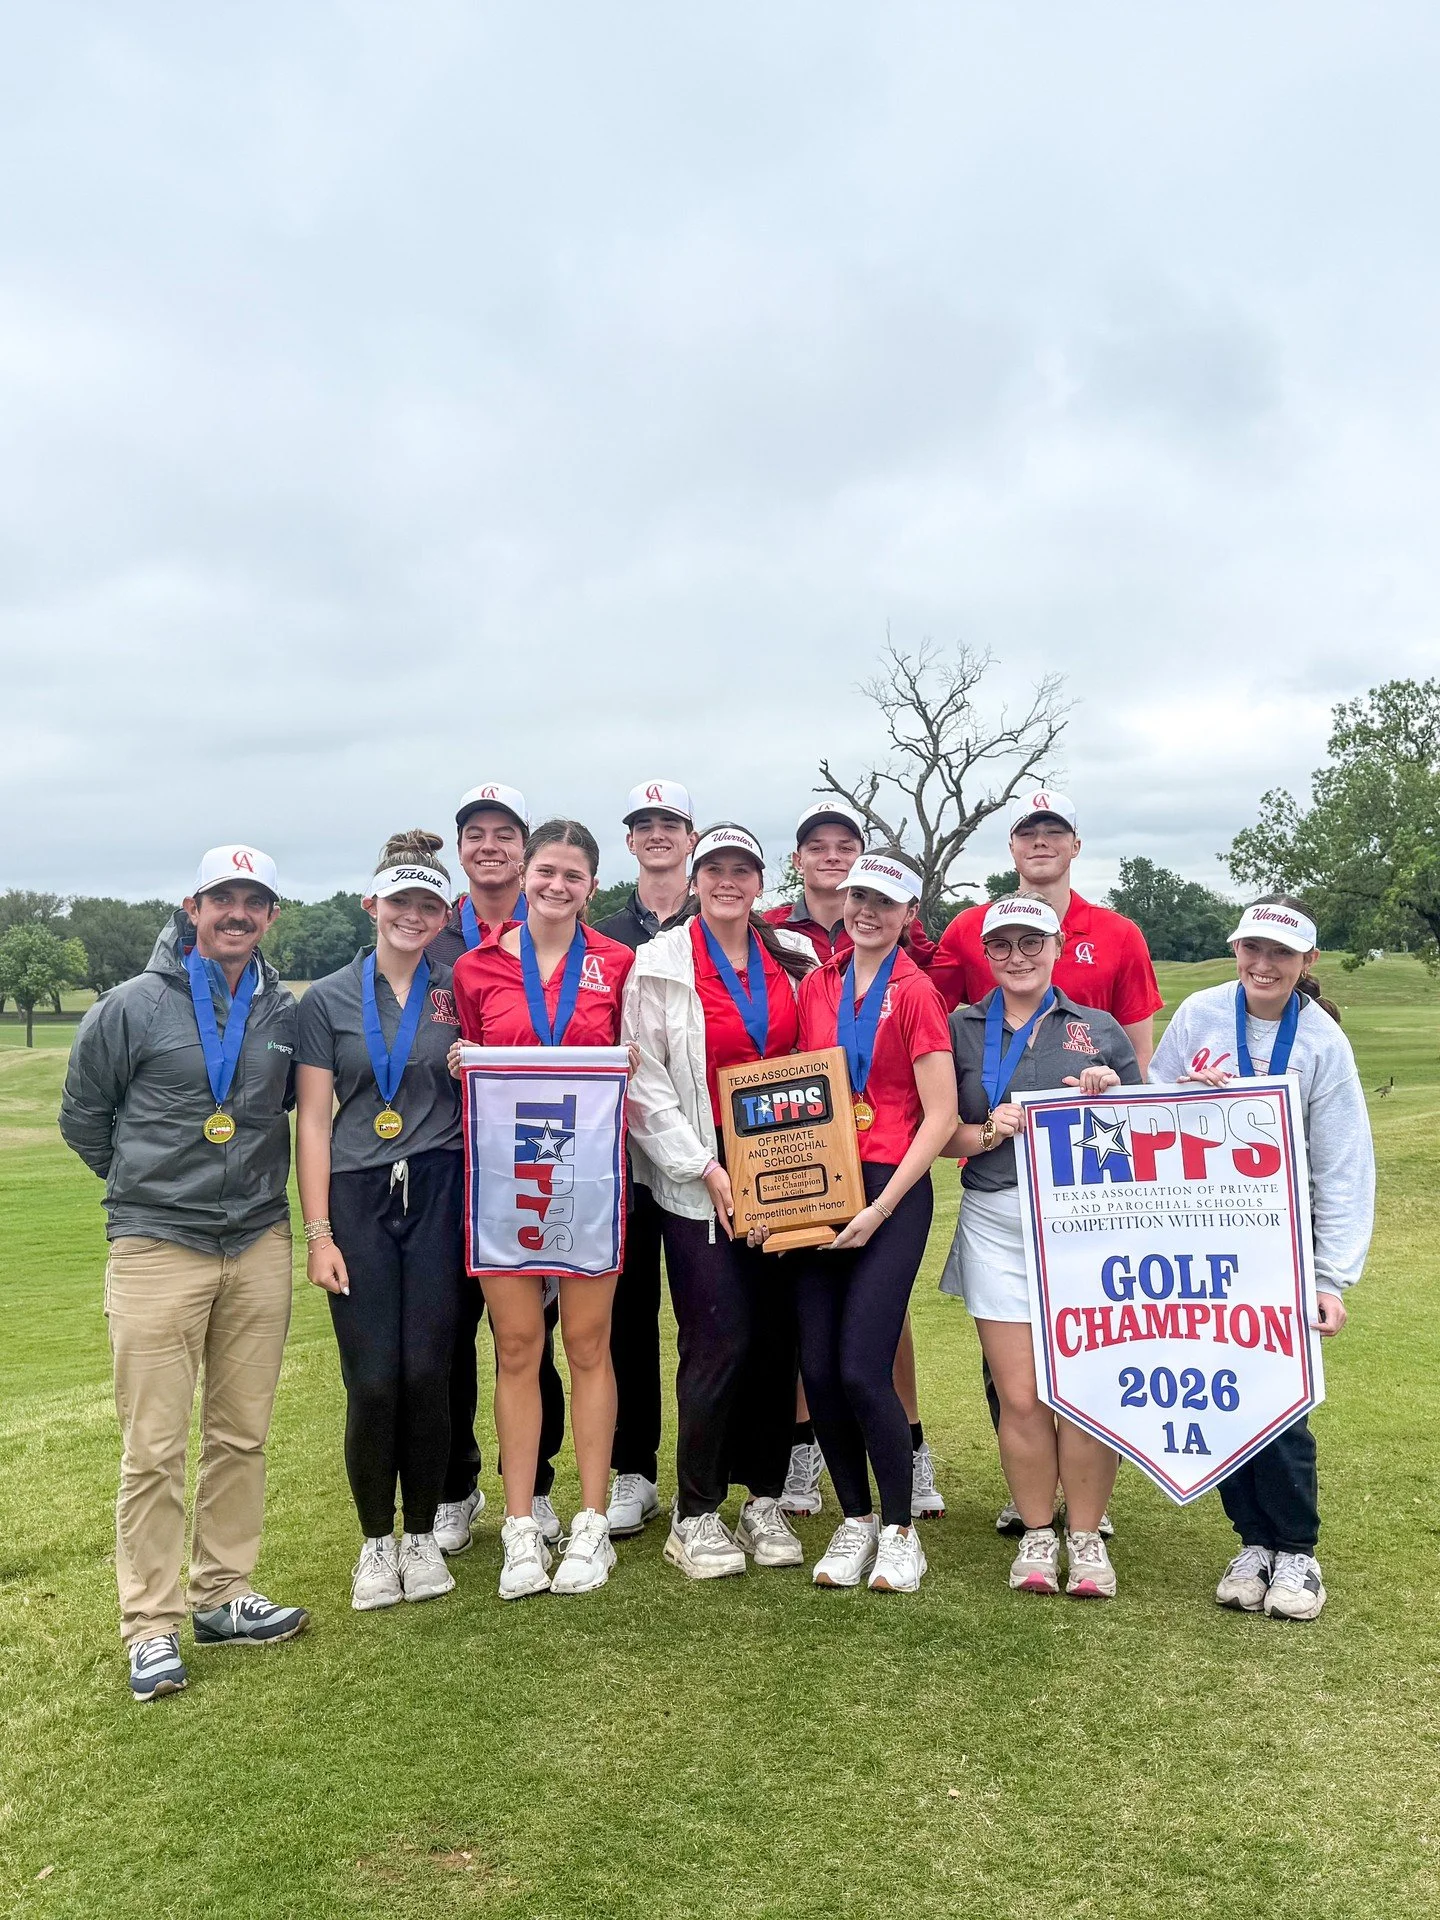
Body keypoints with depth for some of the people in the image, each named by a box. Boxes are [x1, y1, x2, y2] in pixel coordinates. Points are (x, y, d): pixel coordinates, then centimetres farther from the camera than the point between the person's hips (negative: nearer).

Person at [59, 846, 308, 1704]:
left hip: (260, 1247, 4)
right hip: (157, 1249, -3)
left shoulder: (288, 1013, 4)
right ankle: (152, 1626, 11)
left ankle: (225, 1595, 25)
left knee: (242, 1435, 11)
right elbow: (83, 1116, 7)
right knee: (155, 1447, -1)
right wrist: (151, 1184, 10)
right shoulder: (134, 1006, -4)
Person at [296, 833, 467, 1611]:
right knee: (371, 1380, -1)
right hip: (359, 1197, 0)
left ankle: (422, 1536, 22)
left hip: (440, 1195, 1)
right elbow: (312, 1121, 2)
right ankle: (376, 1540, 20)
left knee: (426, 1371, 1)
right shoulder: (328, 999, 5)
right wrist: (318, 1232, -3)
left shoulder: (461, 992, 8)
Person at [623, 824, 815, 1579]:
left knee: (777, 1337, 6)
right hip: (699, 1176, -4)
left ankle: (764, 1502, 22)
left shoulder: (794, 957, 8)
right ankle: (695, 1516, 11)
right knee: (719, 1341, -7)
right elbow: (644, 1085, -6)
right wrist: (705, 1168, -12)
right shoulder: (659, 965, -3)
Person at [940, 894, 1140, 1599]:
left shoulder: (1100, 1030, 10)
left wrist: (1113, 1097, -6)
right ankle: (1036, 1534, 19)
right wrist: (987, 1132, -10)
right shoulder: (961, 1030, 10)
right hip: (995, 1227, 0)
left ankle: (1085, 1538, 17)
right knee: (1020, 1396, 1)